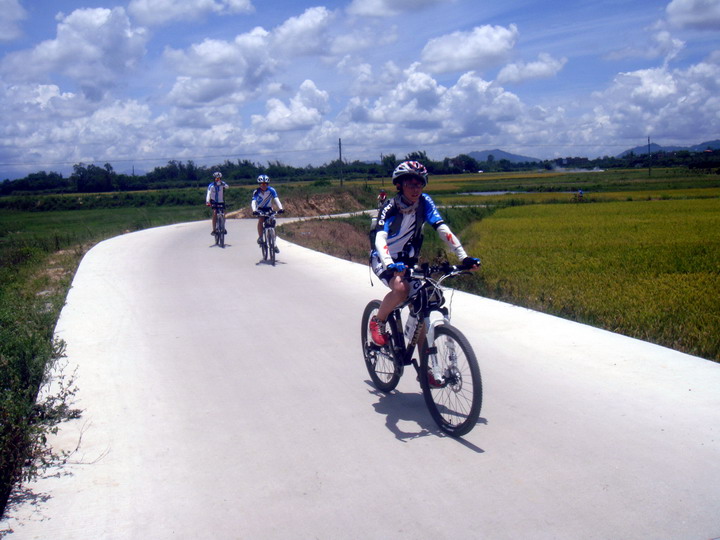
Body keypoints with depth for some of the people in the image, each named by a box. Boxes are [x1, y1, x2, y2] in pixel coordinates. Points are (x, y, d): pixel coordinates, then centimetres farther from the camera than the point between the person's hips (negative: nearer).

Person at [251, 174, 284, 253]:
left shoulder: (271, 190, -19)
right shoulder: (256, 192, -20)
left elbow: (276, 199, -31)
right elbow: (253, 201, -32)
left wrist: (280, 208, -47)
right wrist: (254, 210, -51)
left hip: (269, 209, 1)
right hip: (260, 210, -1)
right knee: (260, 220, -32)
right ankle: (260, 237, -22)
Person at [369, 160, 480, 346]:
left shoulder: (425, 202, -13)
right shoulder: (390, 208, -24)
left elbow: (443, 229, -20)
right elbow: (380, 239, -38)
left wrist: (464, 257, -31)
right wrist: (390, 264, -56)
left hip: (408, 260, 4)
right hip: (384, 260, -4)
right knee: (401, 289, -33)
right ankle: (377, 321, -7)